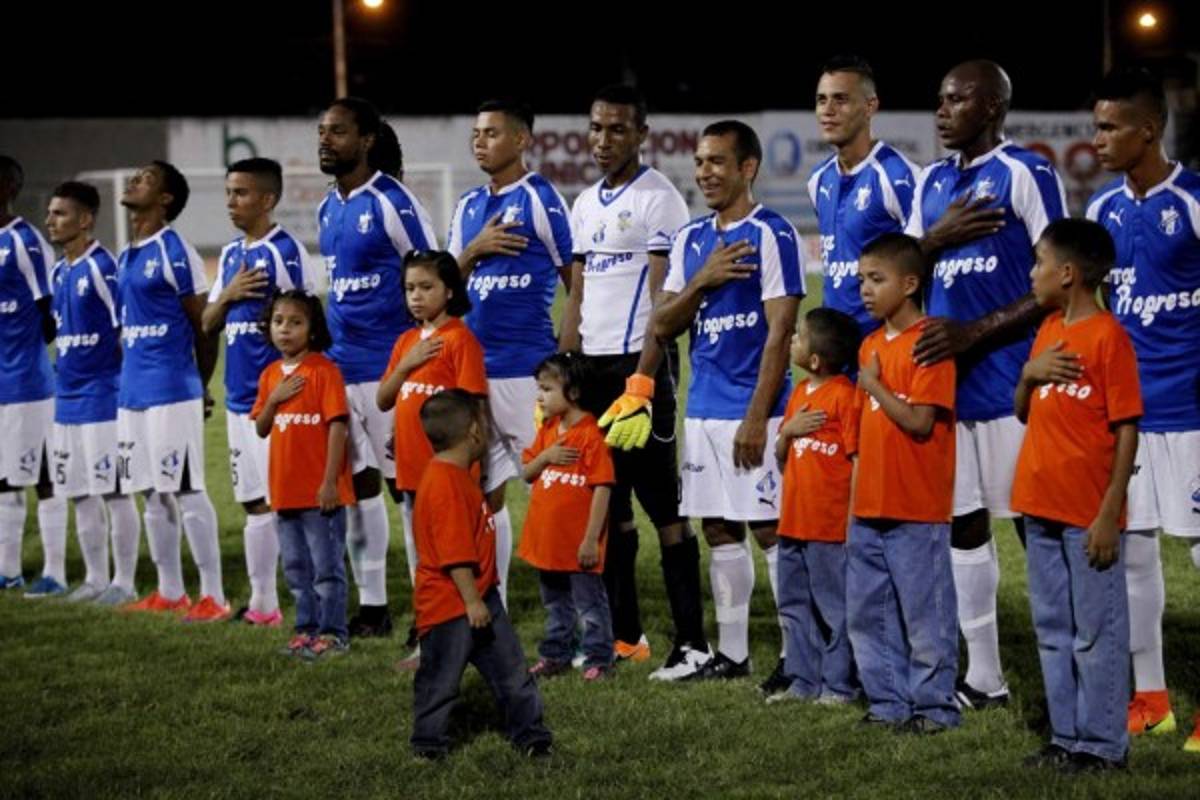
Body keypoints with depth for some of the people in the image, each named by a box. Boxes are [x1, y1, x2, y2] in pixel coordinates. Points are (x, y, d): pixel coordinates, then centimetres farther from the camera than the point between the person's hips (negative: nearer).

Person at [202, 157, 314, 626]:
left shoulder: (285, 251, -9)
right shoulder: (231, 255, 14)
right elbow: (208, 324, 16)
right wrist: (228, 294, -4)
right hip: (239, 395, 8)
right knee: (255, 502, 12)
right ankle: (261, 603, 19)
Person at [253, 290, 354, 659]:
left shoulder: (324, 370, -10)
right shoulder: (270, 374, 11)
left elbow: (337, 426, -13)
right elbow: (260, 428, 13)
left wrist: (330, 481, -17)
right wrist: (274, 398, -7)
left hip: (320, 491, -7)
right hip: (285, 488, 7)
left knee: (327, 566, -1)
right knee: (296, 568, 14)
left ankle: (333, 632, 5)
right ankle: (306, 628, 23)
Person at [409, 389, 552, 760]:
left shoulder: (457, 475, 10)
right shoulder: (444, 484, -23)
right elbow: (454, 553, -25)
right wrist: (472, 601, -23)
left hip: (479, 597, 10)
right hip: (449, 604, -10)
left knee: (510, 668, 12)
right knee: (440, 679, 4)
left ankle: (529, 732, 20)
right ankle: (427, 743, 16)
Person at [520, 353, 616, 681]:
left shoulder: (591, 435, -16)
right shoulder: (547, 431, 8)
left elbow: (602, 488, -17)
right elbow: (526, 473, 11)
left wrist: (591, 539, -18)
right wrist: (546, 456, -12)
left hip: (578, 543, -8)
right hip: (546, 539, 8)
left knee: (589, 602, 2)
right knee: (555, 603, 19)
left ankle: (598, 659, 10)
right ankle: (555, 654, 30)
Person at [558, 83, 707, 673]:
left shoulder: (658, 199, -8)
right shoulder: (585, 205, 16)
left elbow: (665, 302, -14)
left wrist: (640, 384, -21)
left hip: (639, 361, -8)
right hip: (591, 364, 8)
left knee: (663, 503, -6)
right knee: (607, 502, 10)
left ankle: (691, 639, -3)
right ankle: (623, 632, 17)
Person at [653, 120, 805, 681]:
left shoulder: (771, 235, -9)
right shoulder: (690, 240, 13)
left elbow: (779, 333, -13)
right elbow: (663, 326, 10)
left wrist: (757, 418, -17)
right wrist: (702, 281, -8)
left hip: (752, 409, -7)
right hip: (703, 407, 7)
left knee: (771, 530, -5)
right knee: (719, 530, 10)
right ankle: (731, 653, 17)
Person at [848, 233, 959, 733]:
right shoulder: (871, 346, 13)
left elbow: (919, 422, -21)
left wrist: (874, 385, -10)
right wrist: (854, 500, 16)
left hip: (917, 510, -8)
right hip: (869, 508, 8)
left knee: (925, 612, 0)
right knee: (867, 612, 12)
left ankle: (934, 706, 10)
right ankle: (888, 702, 22)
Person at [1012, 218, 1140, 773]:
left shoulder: (1107, 336, -12)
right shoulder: (1049, 331, 12)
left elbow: (1126, 429, -14)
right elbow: (1023, 412, 18)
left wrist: (1110, 513, -17)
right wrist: (1029, 373, -4)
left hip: (1088, 514, -8)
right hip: (1040, 506, 8)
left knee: (1097, 631, 0)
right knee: (1053, 629, 13)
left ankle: (1102, 744, 6)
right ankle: (1066, 737, 22)